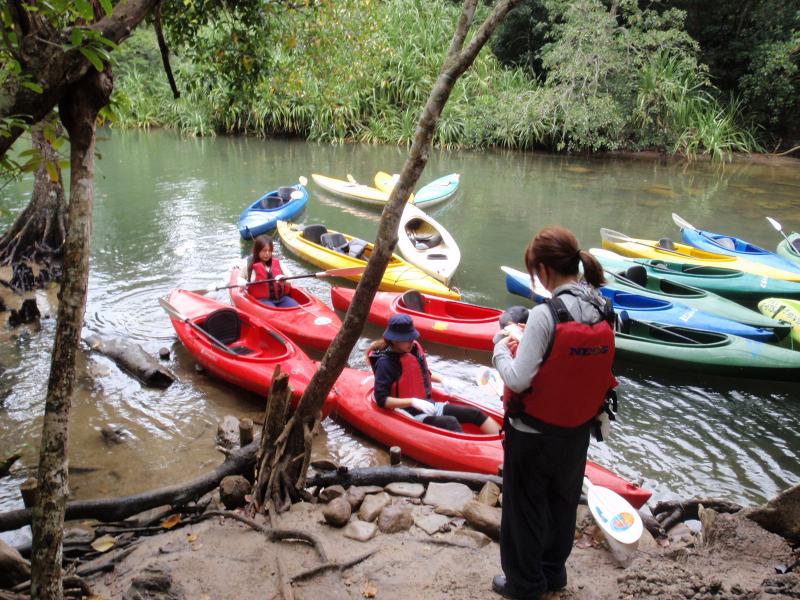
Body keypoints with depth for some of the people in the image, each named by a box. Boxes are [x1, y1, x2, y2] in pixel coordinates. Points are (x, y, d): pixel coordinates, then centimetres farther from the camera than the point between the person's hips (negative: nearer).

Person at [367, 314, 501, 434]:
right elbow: (381, 400, -22)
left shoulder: (414, 348, 4)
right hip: (411, 414, -8)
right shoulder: (386, 363, -18)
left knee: (476, 414, -4)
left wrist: (442, 380, 8)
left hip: (428, 406, 8)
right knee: (451, 422, -31)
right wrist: (412, 401, -29)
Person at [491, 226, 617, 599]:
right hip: (577, 431, 6)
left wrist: (501, 347, -7)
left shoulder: (546, 315, -26)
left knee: (525, 506, 14)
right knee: (562, 501, 24)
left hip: (534, 432, -6)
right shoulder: (604, 312, -5)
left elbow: (517, 379, -25)